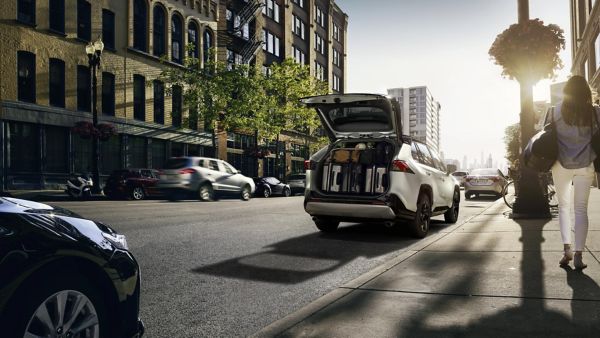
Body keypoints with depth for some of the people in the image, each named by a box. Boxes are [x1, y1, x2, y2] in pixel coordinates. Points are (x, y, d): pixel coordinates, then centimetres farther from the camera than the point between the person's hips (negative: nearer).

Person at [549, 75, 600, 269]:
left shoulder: (555, 112, -3)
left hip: (562, 164, 0)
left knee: (564, 206, 11)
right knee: (581, 209, 3)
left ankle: (567, 248, -1)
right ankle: (578, 255, -1)